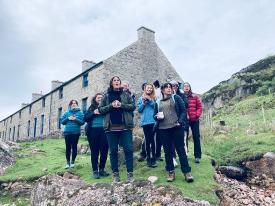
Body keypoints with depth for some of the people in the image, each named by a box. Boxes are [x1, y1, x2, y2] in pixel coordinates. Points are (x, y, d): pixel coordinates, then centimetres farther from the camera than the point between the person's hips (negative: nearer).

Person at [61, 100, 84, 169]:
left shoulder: (80, 113, 4)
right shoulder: (66, 113, 11)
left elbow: (82, 122, -3)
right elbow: (62, 121, 8)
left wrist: (75, 119, -16)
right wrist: (68, 118, -8)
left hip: (76, 132, -2)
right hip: (67, 132, 2)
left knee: (74, 147, 3)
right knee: (68, 147, 5)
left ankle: (72, 162, 15)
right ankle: (68, 162, 14)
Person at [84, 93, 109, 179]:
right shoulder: (91, 108, 12)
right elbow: (85, 118, 5)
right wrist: (94, 113, -8)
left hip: (104, 131, 0)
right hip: (93, 131, 0)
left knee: (104, 151, 2)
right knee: (94, 151, 3)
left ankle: (102, 169, 17)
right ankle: (95, 170, 11)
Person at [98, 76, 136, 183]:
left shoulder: (125, 94, 11)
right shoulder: (106, 96, 10)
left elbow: (133, 106, 4)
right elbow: (100, 109, 6)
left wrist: (121, 105, -11)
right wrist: (111, 106, -10)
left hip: (125, 126, 0)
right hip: (111, 127, 1)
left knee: (128, 149, -2)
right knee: (113, 151, 5)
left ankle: (130, 173, 9)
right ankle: (115, 174, 16)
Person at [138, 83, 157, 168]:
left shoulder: (154, 98, 7)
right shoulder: (141, 98, 10)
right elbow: (139, 110, 6)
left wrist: (150, 100, -10)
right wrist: (144, 102, -6)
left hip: (153, 121, -1)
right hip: (145, 122, 1)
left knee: (152, 139, -5)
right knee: (147, 140, 5)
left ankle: (153, 159, 2)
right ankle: (148, 158, 15)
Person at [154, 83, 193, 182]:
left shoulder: (176, 97, 7)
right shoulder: (158, 102, 14)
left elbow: (183, 110, 1)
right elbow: (155, 115, 17)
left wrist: (180, 122, -12)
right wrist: (157, 117, -6)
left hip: (176, 128, -2)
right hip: (163, 130, 3)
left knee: (180, 149, 0)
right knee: (167, 151, 7)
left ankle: (187, 172, 9)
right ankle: (171, 172, 17)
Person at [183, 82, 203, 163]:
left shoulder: (195, 97, 3)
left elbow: (200, 107, 3)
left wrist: (197, 115, -9)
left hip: (194, 120, 0)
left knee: (196, 137, 3)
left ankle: (197, 156, 11)